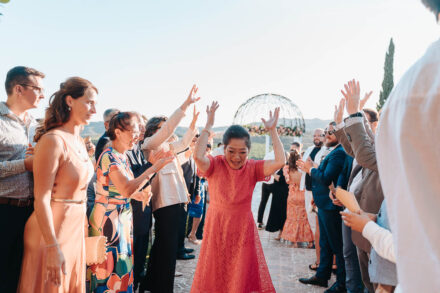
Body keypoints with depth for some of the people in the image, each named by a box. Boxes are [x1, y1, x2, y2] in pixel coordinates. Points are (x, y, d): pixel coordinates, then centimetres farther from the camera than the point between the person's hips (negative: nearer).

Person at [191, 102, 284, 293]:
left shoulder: (252, 168, -5)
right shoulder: (215, 165, -9)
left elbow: (280, 161, -20)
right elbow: (198, 157, -31)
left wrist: (272, 130, -17)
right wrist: (209, 125, -26)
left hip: (243, 230, 1)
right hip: (217, 229, -1)